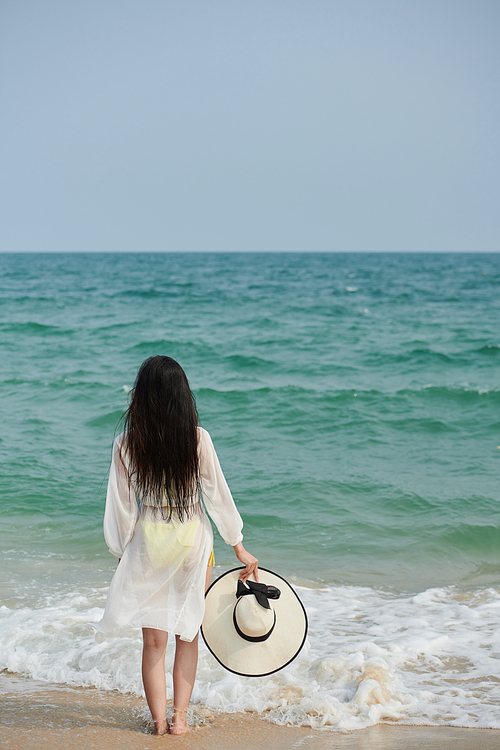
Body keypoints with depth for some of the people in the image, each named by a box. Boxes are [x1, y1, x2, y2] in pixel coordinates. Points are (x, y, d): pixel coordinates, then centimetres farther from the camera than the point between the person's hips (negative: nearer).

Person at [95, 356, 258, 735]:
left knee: (154, 639, 10)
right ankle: (180, 717, 15)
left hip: (148, 539, 0)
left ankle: (159, 720, 12)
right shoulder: (197, 437, -11)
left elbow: (121, 505, -2)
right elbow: (217, 494, -6)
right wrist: (239, 546, 3)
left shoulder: (126, 444, -8)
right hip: (192, 537, 0)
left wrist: (123, 553, 11)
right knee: (188, 634, 14)